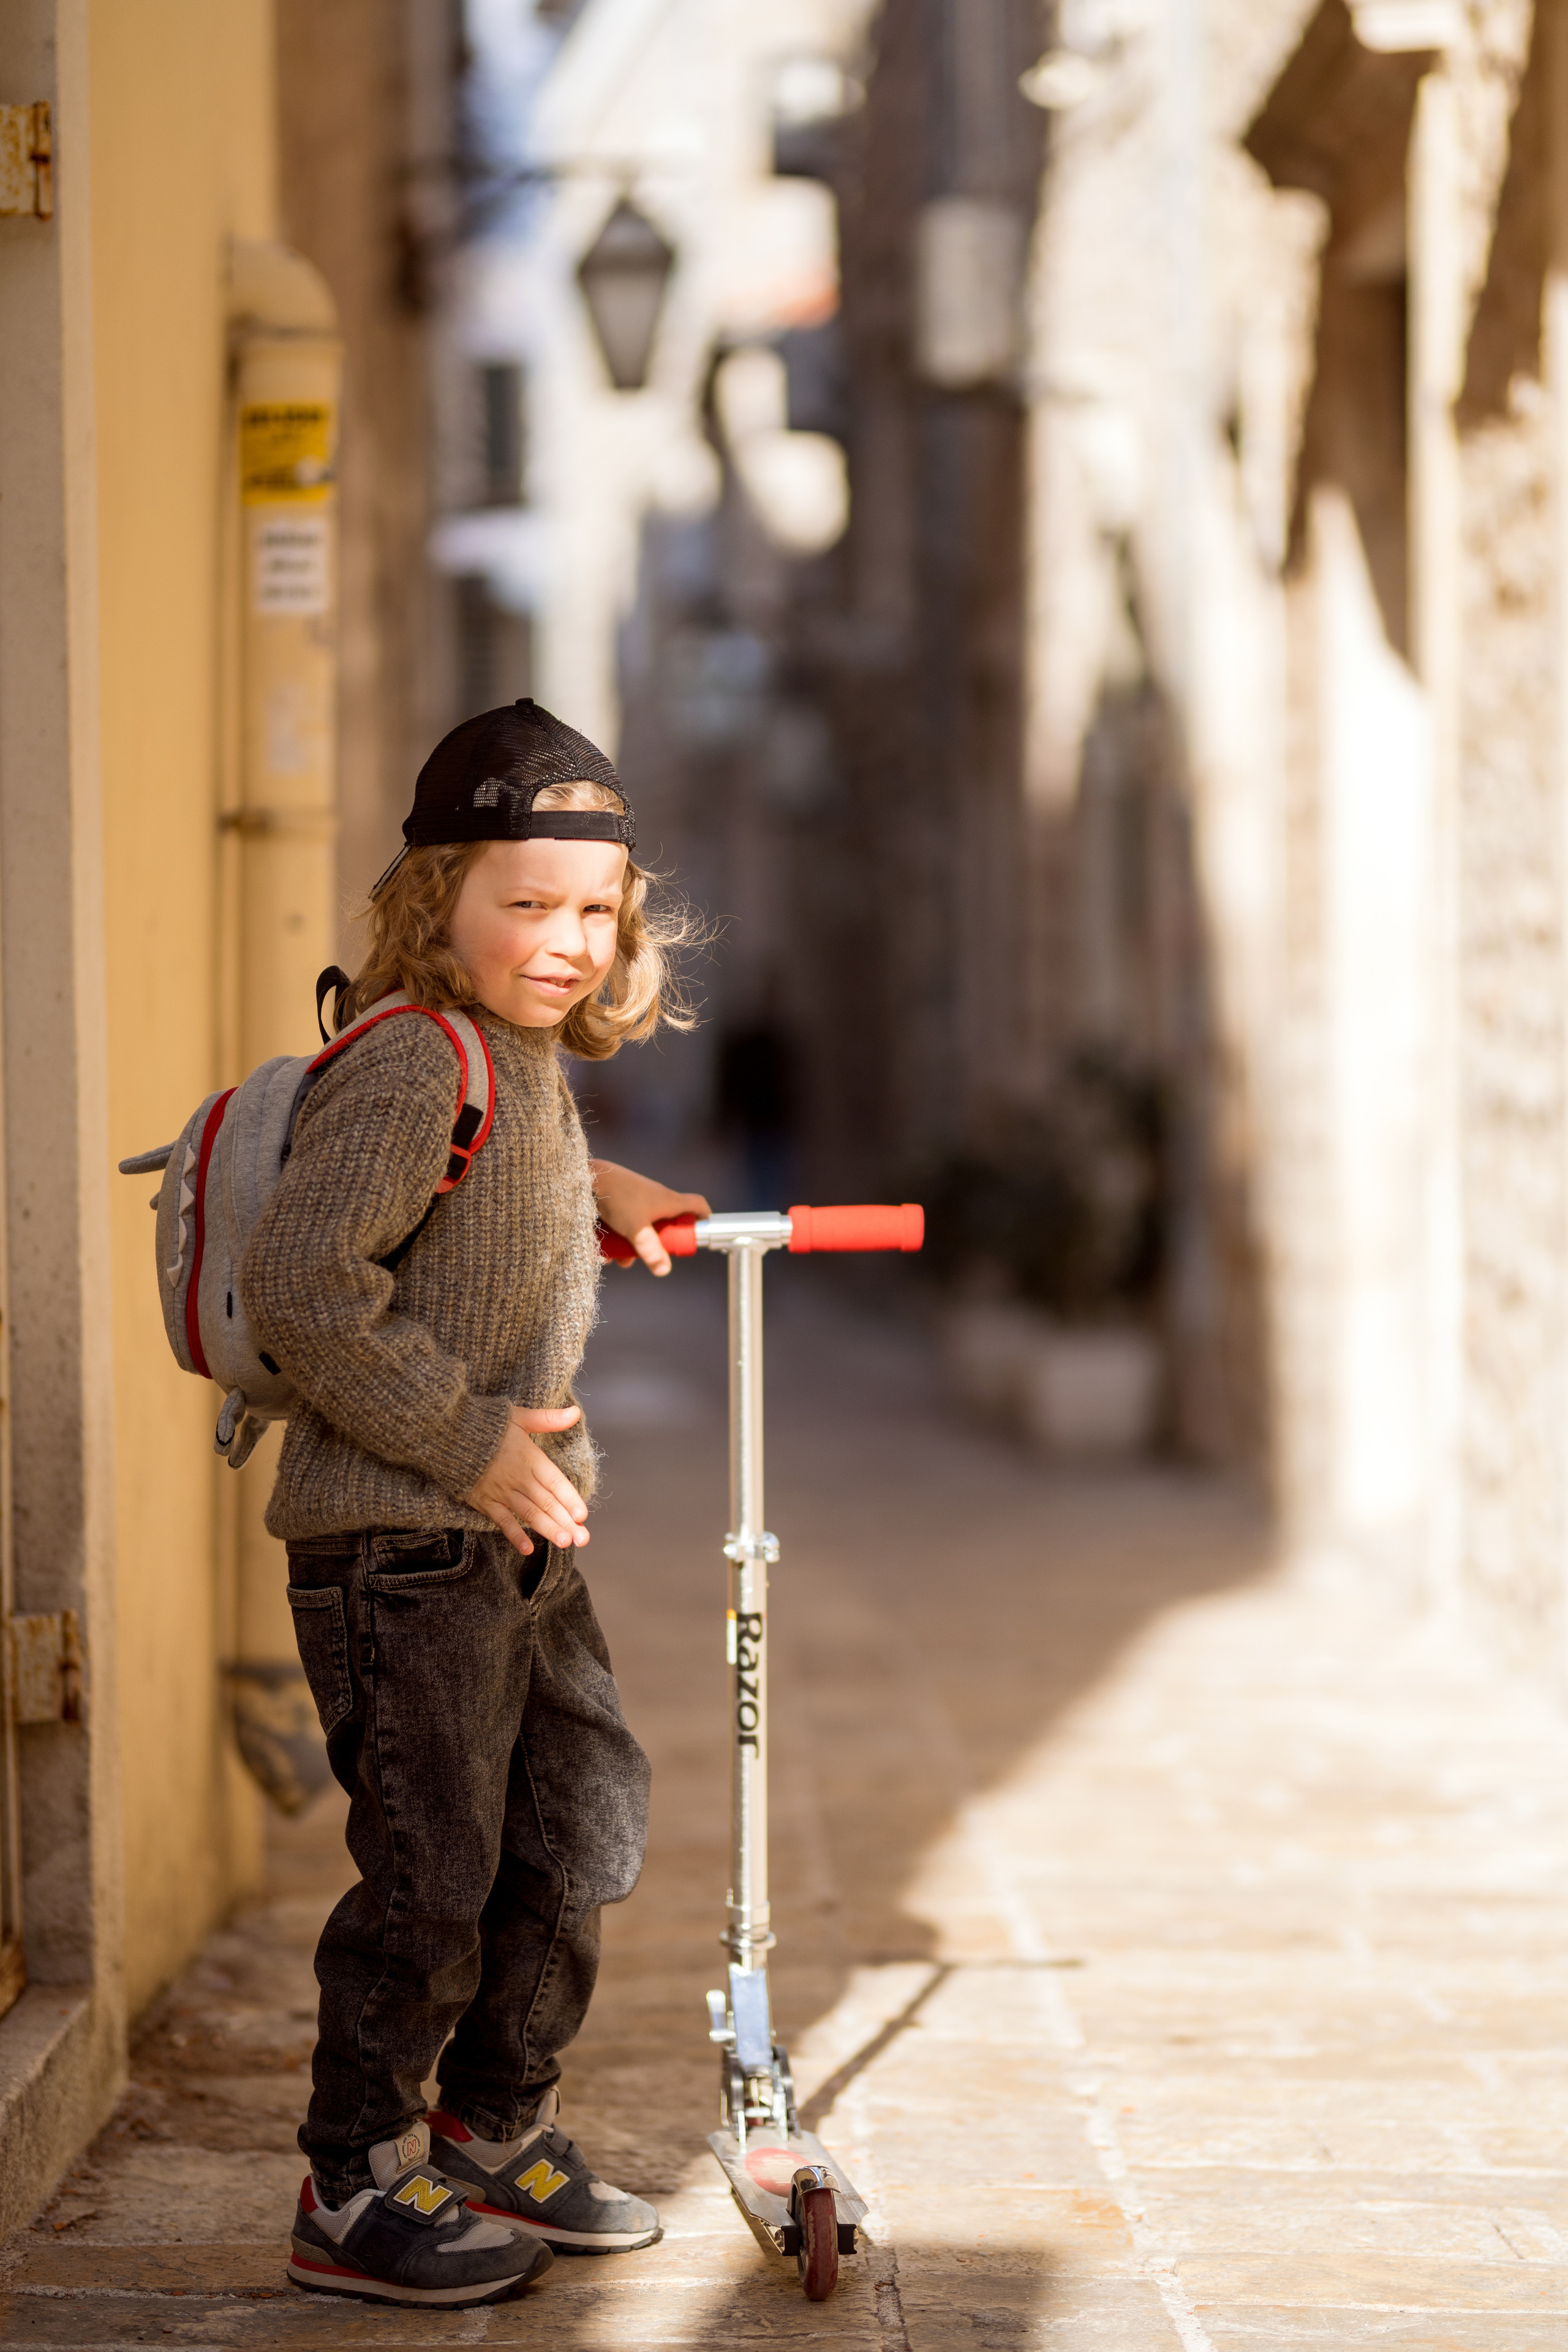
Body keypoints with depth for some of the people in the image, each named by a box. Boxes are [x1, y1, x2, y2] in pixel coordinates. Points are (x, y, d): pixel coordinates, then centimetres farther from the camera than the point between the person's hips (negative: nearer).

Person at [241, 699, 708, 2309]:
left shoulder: (530, 1067, 13)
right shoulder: (410, 1068, -17)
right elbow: (300, 1284, -24)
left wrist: (594, 1191, 19)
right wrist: (464, 1438, -21)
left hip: (520, 1542, 10)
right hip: (397, 1542, -10)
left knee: (577, 1838, 15)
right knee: (432, 1874, -5)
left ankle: (497, 2134, 32)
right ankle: (355, 2191, 10)